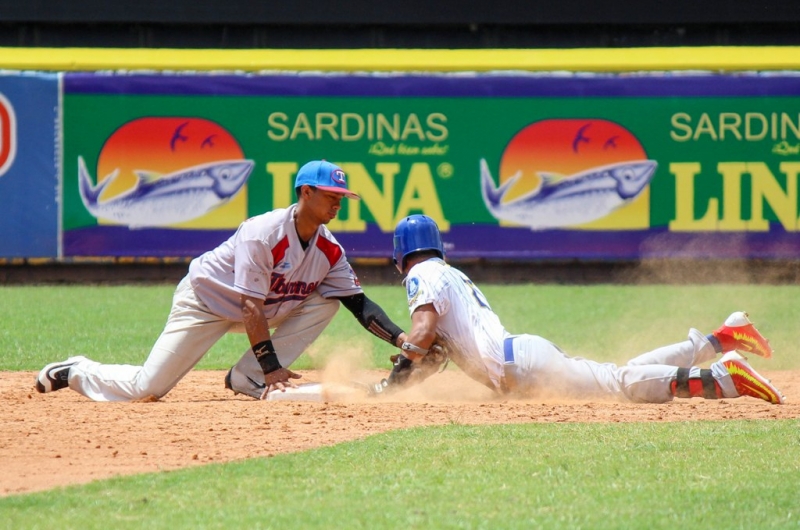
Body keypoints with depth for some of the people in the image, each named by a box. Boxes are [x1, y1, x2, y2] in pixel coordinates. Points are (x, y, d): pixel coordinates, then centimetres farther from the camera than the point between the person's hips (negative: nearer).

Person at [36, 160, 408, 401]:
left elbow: (358, 303, -6)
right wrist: (272, 367, -33)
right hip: (206, 300, -7)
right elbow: (251, 307, -31)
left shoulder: (329, 251, -8)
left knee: (325, 303, -13)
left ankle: (248, 379, -9)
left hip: (262, 307, 7)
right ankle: (76, 371, 14)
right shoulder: (262, 234, -29)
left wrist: (401, 338, -21)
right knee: (145, 388, -17)